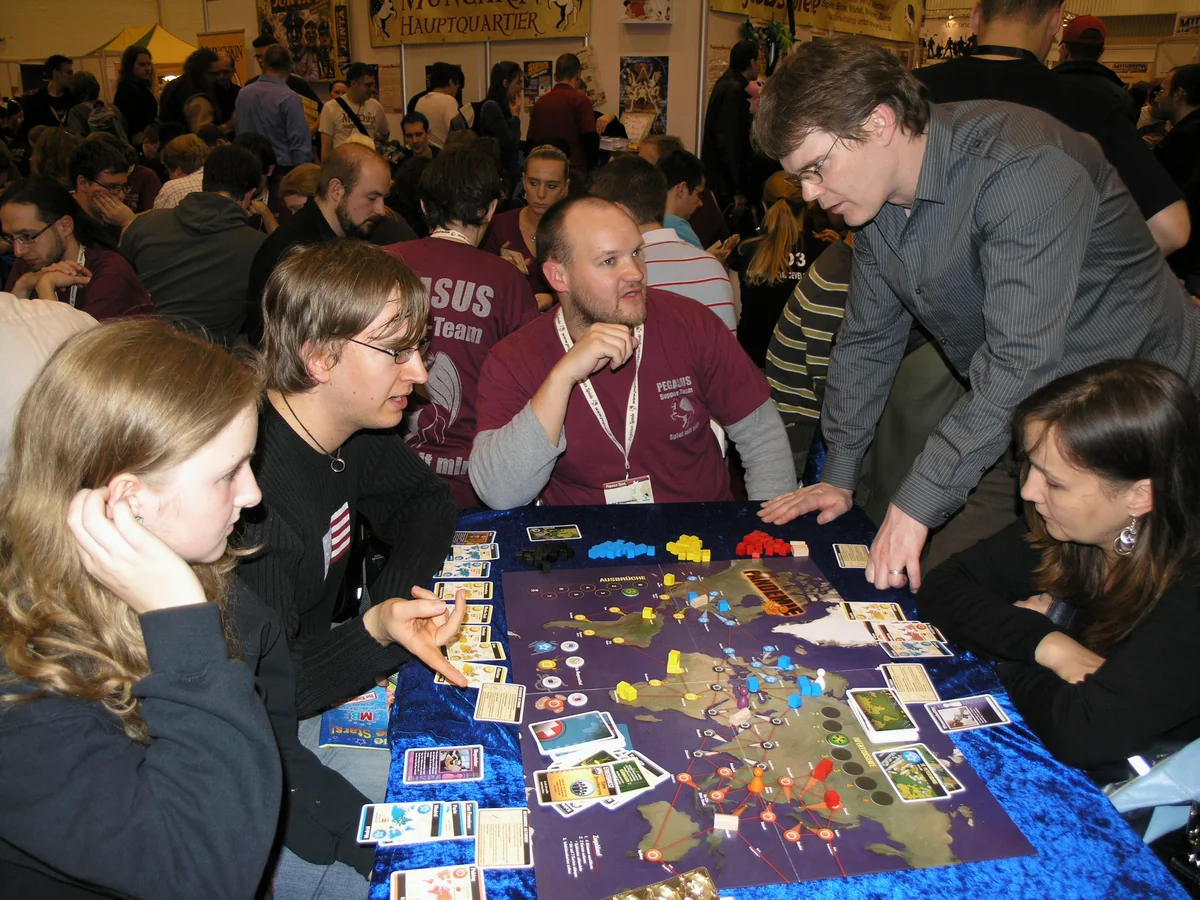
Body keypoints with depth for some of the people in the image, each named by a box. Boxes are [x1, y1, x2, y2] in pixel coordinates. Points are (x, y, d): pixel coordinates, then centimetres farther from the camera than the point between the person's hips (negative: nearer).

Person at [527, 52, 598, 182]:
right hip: (574, 170, -5)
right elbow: (591, 139, -12)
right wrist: (590, 166, 3)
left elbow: (530, 140, 14)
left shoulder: (540, 102, 10)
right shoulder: (580, 100, -7)